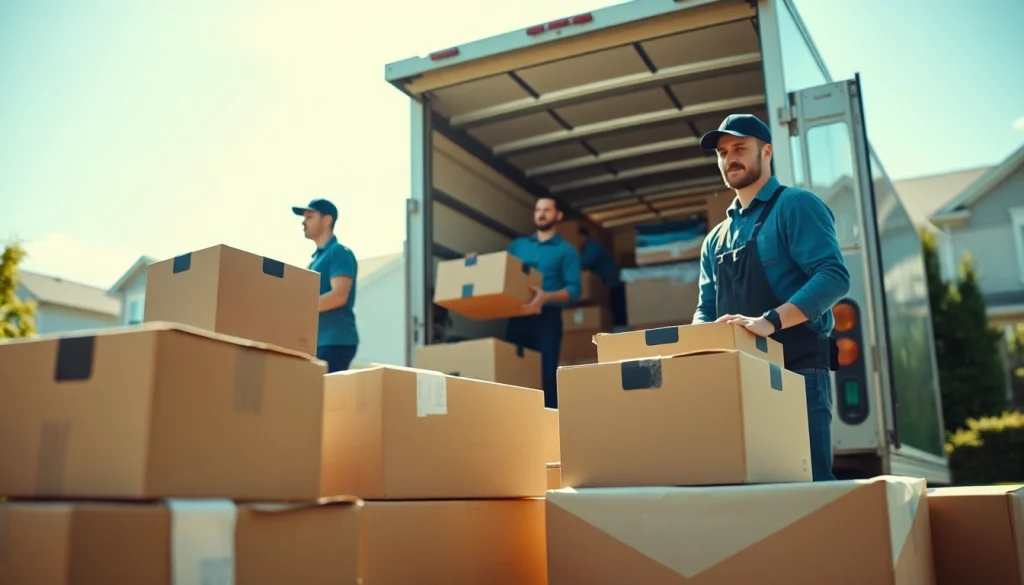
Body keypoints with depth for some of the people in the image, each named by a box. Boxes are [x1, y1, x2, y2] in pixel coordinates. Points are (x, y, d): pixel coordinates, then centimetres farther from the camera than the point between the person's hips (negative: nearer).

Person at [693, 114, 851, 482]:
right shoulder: (716, 239, 20)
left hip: (796, 371, -7)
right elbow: (706, 309, 18)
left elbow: (834, 277, -14)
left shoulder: (795, 206, -1)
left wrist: (770, 320, -27)